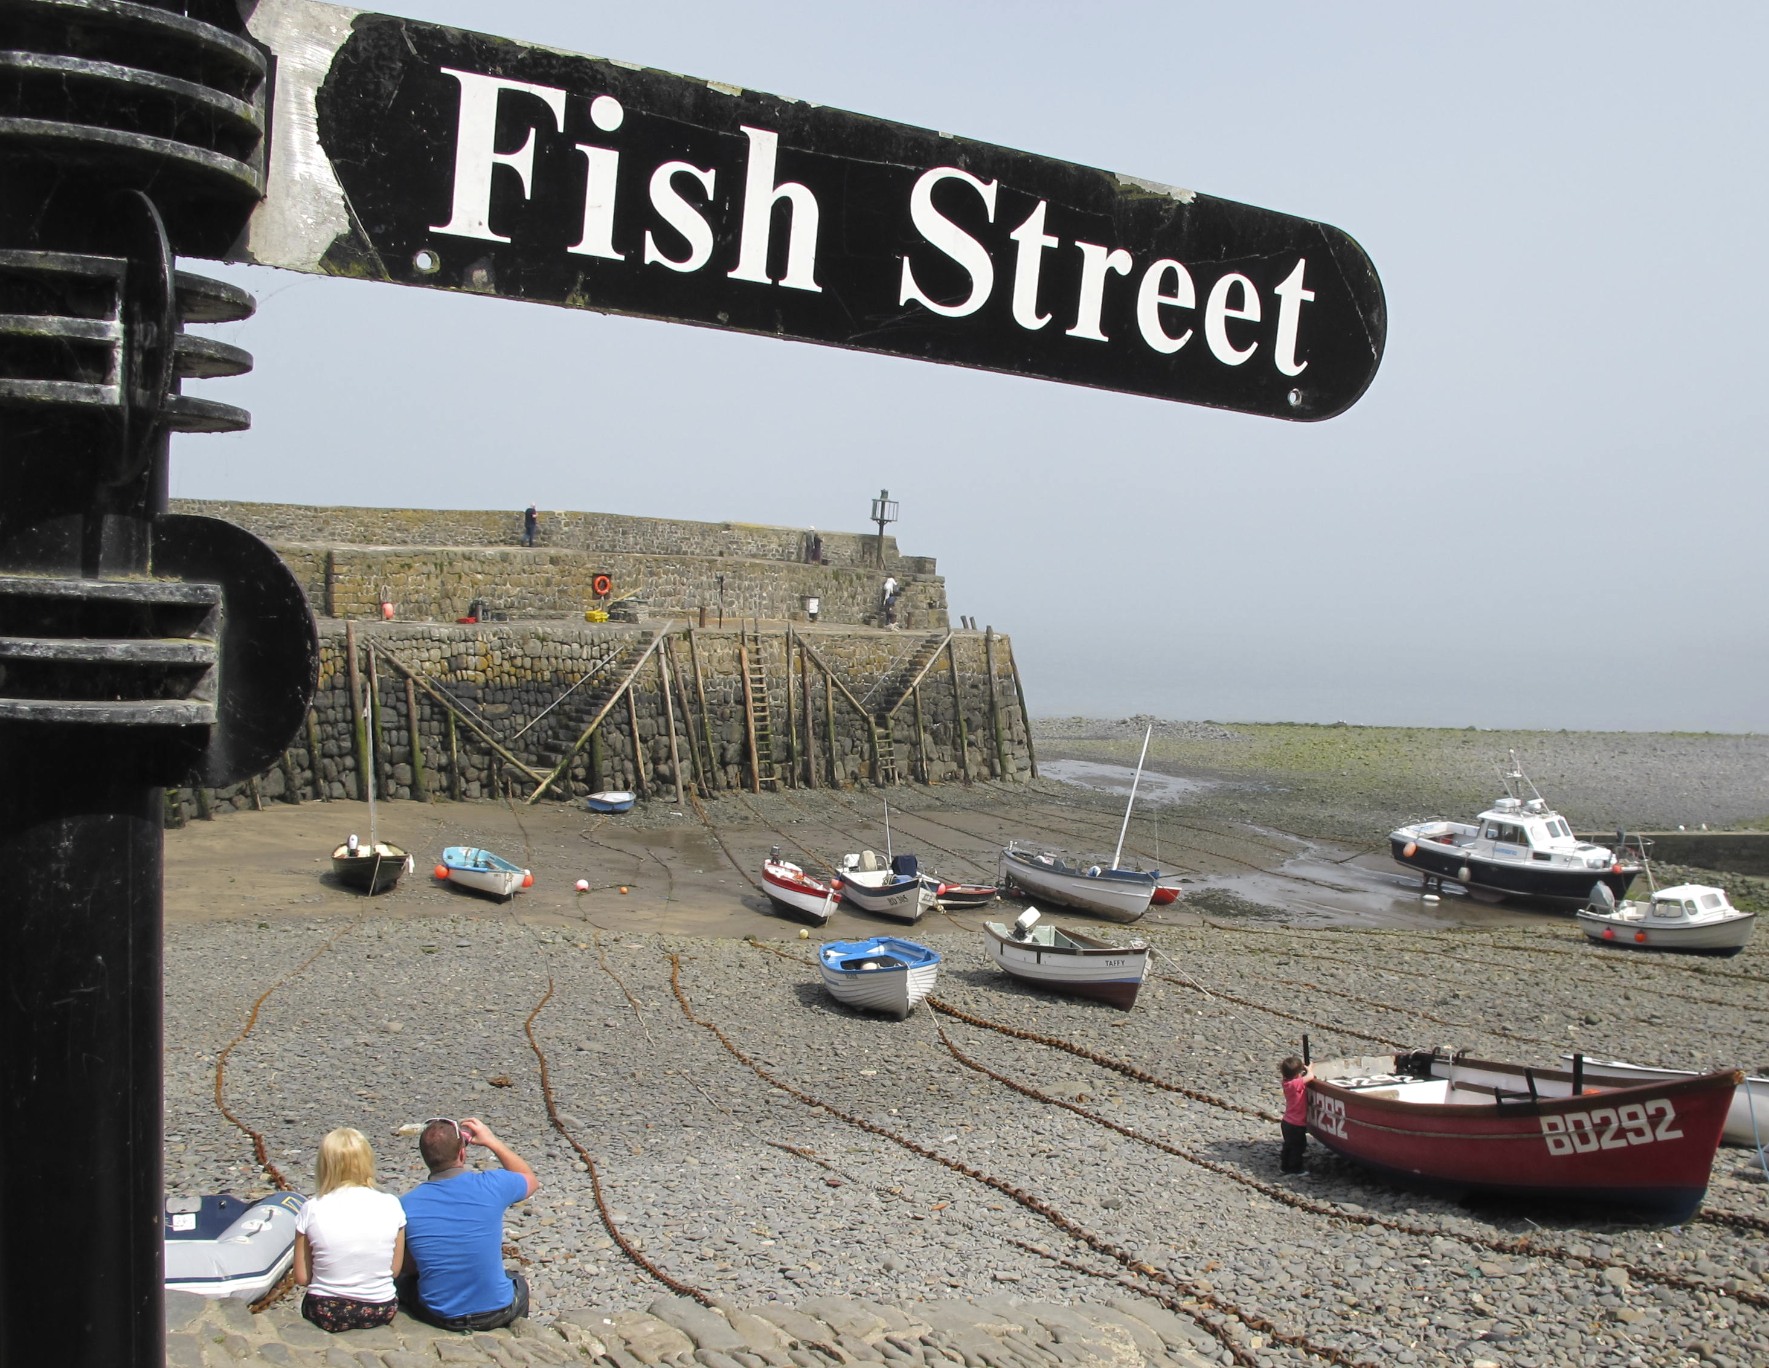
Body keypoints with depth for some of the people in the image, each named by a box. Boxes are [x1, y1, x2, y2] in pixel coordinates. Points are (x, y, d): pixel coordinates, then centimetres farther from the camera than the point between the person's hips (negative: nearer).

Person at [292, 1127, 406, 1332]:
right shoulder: (390, 1205, -10)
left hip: (326, 1314, -1)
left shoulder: (312, 1209, -11)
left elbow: (302, 1278, -5)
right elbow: (395, 1270, -2)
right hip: (380, 1311, 1)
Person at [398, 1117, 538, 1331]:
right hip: (496, 1313, 0)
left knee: (404, 1281, 31)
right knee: (519, 1281, 34)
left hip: (439, 1317, 0)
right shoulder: (491, 1185, -16)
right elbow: (531, 1180, 8)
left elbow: (403, 1265, 0)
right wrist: (492, 1141, 11)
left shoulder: (406, 1205, -13)